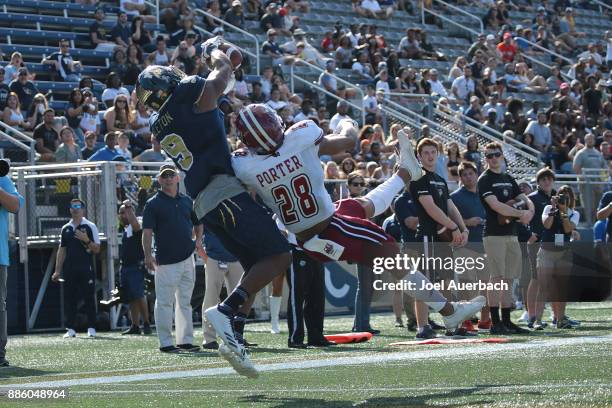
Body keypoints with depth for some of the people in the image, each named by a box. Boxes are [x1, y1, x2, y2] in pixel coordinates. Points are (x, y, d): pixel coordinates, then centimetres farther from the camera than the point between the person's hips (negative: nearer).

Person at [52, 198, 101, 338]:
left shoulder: (90, 227, 2)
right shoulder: (66, 229, 14)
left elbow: (97, 249, -1)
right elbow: (62, 250, 16)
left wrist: (86, 240, -19)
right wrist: (57, 271, 10)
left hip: (86, 269, -4)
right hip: (69, 269, 4)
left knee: (89, 298, -2)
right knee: (69, 299, 2)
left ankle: (91, 328, 2)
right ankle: (70, 329, 6)